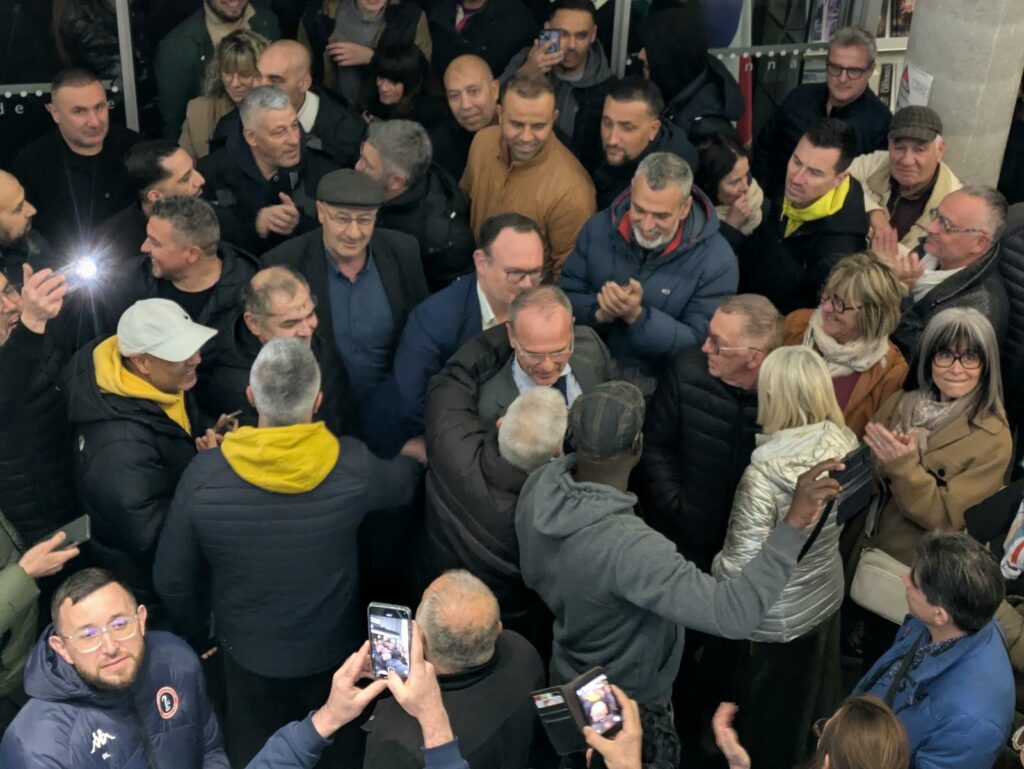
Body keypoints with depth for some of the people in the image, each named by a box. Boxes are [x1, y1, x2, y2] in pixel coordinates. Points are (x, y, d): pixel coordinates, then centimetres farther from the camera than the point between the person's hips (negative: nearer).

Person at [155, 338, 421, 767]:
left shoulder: (204, 475, -25)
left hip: (248, 656, 0)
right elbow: (402, 485, 0)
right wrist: (413, 455, 24)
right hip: (333, 651, 0)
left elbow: (171, 579, -12)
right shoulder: (352, 466, -25)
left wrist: (197, 633, 8)